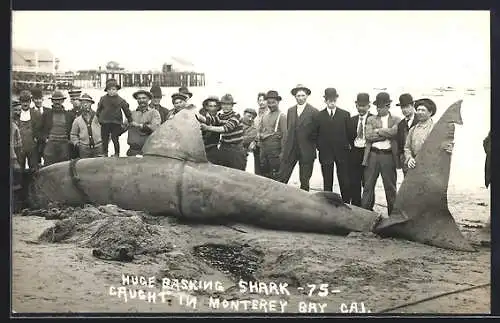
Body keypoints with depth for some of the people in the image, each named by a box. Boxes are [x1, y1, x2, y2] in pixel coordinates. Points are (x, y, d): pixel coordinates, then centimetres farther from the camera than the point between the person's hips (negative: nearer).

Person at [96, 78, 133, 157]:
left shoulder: (120, 100, 0)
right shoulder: (103, 99, 4)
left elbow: (127, 111, 7)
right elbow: (98, 110, 14)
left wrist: (130, 121, 8)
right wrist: (98, 118, 12)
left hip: (116, 123, -2)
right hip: (104, 123, 2)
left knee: (115, 139, -2)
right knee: (104, 140, 7)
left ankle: (117, 154, 11)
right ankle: (104, 154, 18)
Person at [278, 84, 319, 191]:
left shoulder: (314, 112, -5)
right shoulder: (290, 111, 11)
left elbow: (317, 132, -2)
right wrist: (285, 148, 11)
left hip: (306, 151, -4)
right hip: (290, 150, 4)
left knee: (304, 181, 5)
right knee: (282, 178, -1)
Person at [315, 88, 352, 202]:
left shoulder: (345, 114, 3)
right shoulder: (319, 116, 3)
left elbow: (350, 132, 5)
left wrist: (347, 146, 0)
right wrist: (319, 146, 0)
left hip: (342, 152, 0)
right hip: (325, 153, 0)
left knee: (344, 182, 2)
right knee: (327, 183, 6)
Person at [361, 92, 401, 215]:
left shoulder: (396, 120, 7)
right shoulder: (371, 119, 11)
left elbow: (394, 132, -14)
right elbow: (368, 136, -5)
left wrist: (377, 131, -7)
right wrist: (386, 135, -8)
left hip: (389, 156, -1)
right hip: (373, 155, 1)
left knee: (390, 187, 6)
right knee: (368, 186, 4)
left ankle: (392, 214, 16)